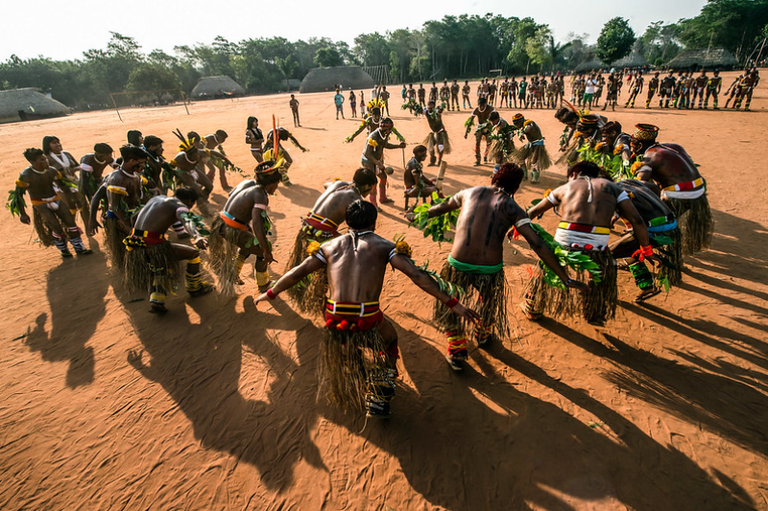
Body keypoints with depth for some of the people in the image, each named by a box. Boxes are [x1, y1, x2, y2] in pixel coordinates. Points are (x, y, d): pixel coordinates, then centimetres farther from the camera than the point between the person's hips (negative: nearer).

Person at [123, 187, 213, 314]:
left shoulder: (157, 198, 22)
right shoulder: (179, 206, -2)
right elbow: (187, 221, -28)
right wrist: (196, 237, -47)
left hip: (135, 247, 8)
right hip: (153, 246, -8)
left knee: (159, 269, 34)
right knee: (194, 253, 10)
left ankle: (156, 300, 18)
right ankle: (194, 288, 26)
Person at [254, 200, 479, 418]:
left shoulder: (331, 246, 14)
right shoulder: (383, 246, 5)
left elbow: (297, 273, 14)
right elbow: (417, 275, -5)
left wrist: (269, 294, 28)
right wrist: (452, 303, -4)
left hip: (334, 320, 3)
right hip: (368, 322, -3)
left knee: (340, 346, 37)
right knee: (389, 341, 29)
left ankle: (341, 392, 54)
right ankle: (377, 401, 24)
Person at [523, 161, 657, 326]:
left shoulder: (564, 188, 18)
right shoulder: (611, 186, 17)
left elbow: (533, 212, 25)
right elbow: (637, 221, 10)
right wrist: (646, 249, 20)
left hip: (564, 244, 0)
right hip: (597, 249, 1)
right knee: (605, 272, 32)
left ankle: (532, 310, 43)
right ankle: (595, 316, 45)